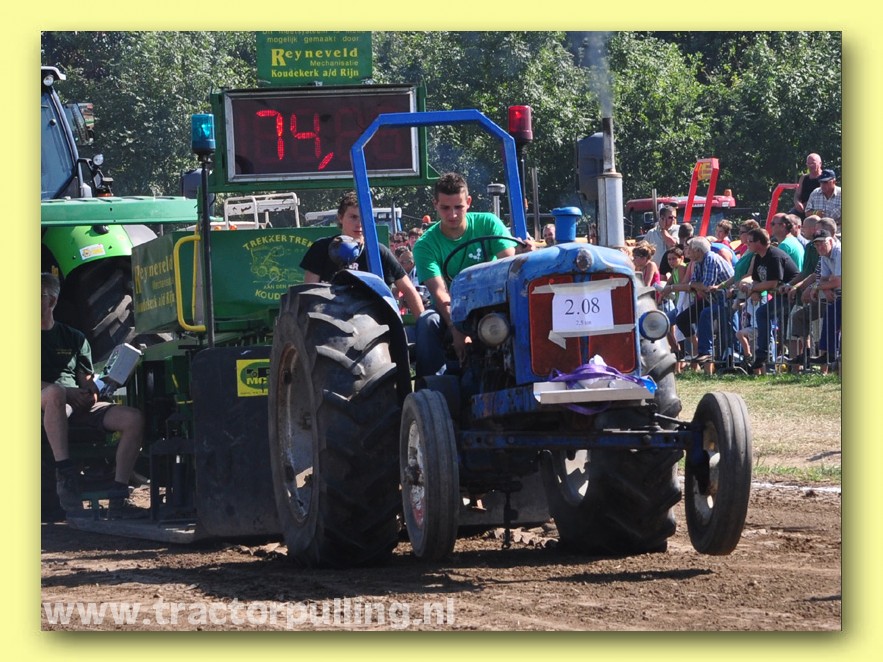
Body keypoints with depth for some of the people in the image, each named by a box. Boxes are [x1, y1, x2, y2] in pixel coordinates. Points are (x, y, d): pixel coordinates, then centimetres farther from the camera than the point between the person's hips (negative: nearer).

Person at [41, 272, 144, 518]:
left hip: (81, 406, 5)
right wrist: (67, 393, -16)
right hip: (46, 404, -5)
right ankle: (65, 474, -46)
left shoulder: (74, 338, 22)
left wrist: (91, 393, -8)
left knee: (133, 419, -20)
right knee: (55, 392, -42)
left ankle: (118, 493, -23)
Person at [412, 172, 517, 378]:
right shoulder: (426, 245, -7)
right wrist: (456, 328, -39)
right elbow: (439, 292, -21)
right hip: (450, 311, 0)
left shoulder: (488, 224, -3)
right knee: (427, 322, -33)